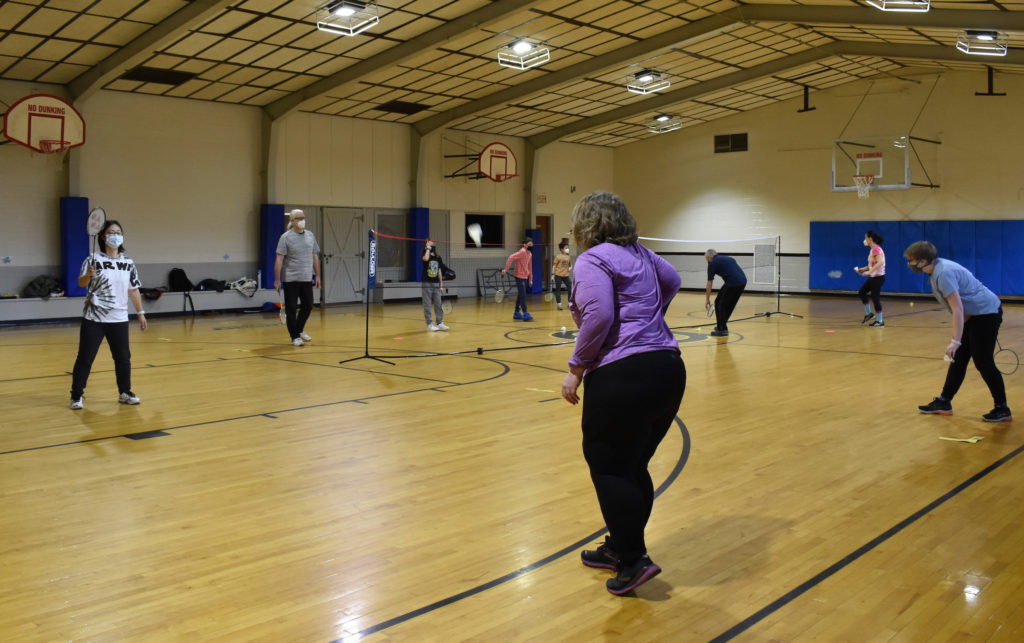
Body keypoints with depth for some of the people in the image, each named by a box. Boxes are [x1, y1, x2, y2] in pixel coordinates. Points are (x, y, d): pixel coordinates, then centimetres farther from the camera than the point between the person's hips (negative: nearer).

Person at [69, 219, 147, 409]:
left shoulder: (128, 263, 7)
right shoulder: (94, 259, -5)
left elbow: (134, 290, 13)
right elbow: (81, 283, -16)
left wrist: (140, 313, 12)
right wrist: (88, 275, -38)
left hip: (119, 318, 4)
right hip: (94, 319, -4)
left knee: (123, 357, 8)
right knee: (85, 358, 1)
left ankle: (125, 393, 22)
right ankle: (76, 397, 10)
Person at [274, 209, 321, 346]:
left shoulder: (310, 235, 9)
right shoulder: (286, 237, -7)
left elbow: (315, 256, 14)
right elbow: (279, 259, -9)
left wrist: (317, 275, 11)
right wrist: (277, 280, -13)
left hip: (307, 279, 5)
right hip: (291, 280, -5)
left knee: (308, 306, 10)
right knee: (291, 308, 1)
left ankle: (299, 330, 31)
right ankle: (295, 337, 10)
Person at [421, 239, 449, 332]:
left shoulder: (438, 257, 10)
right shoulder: (426, 255, -4)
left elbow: (439, 271, 13)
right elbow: (426, 258, -31)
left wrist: (441, 284, 11)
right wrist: (428, 248, -16)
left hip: (436, 284, 5)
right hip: (426, 284, -5)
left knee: (438, 304, 6)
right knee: (427, 305, 1)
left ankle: (440, 323, 11)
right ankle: (430, 324, 6)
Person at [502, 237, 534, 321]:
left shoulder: (530, 254, 13)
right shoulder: (522, 252, -14)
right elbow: (511, 257, -24)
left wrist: (530, 278, 20)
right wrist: (506, 269, -29)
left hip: (525, 277, 9)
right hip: (520, 276, -9)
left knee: (520, 295, 13)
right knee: (523, 295, -11)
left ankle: (517, 313, 21)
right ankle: (525, 314, -13)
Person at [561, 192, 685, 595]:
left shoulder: (593, 260, -8)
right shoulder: (640, 254, 16)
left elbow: (598, 316, -20)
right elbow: (671, 281, 33)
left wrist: (577, 368, -13)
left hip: (623, 378, -9)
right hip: (668, 369, 9)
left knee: (609, 469, 3)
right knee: (634, 468, 16)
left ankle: (634, 560, 6)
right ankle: (619, 548, 27)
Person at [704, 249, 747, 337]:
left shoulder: (713, 263, 7)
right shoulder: (728, 258, 29)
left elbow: (709, 283, 8)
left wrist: (707, 299, 16)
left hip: (732, 283, -8)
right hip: (743, 281, 8)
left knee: (719, 303, 6)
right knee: (729, 305, 21)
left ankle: (722, 329, 6)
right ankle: (721, 326, 29)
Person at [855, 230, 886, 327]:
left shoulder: (876, 249, -17)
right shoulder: (873, 249, 12)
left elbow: (880, 263, -30)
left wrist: (869, 272, -33)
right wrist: (863, 269, 11)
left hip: (878, 277, -10)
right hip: (873, 277, 10)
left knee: (875, 297, -5)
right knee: (862, 292, 13)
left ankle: (880, 321, 2)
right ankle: (868, 313, 22)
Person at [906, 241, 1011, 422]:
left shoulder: (944, 273, -25)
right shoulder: (938, 267, 6)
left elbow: (958, 309, -29)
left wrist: (955, 341, -31)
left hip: (986, 312, -10)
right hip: (973, 315, 10)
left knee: (983, 363, -7)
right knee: (958, 359, 11)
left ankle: (1002, 409, 4)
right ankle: (944, 402, 16)